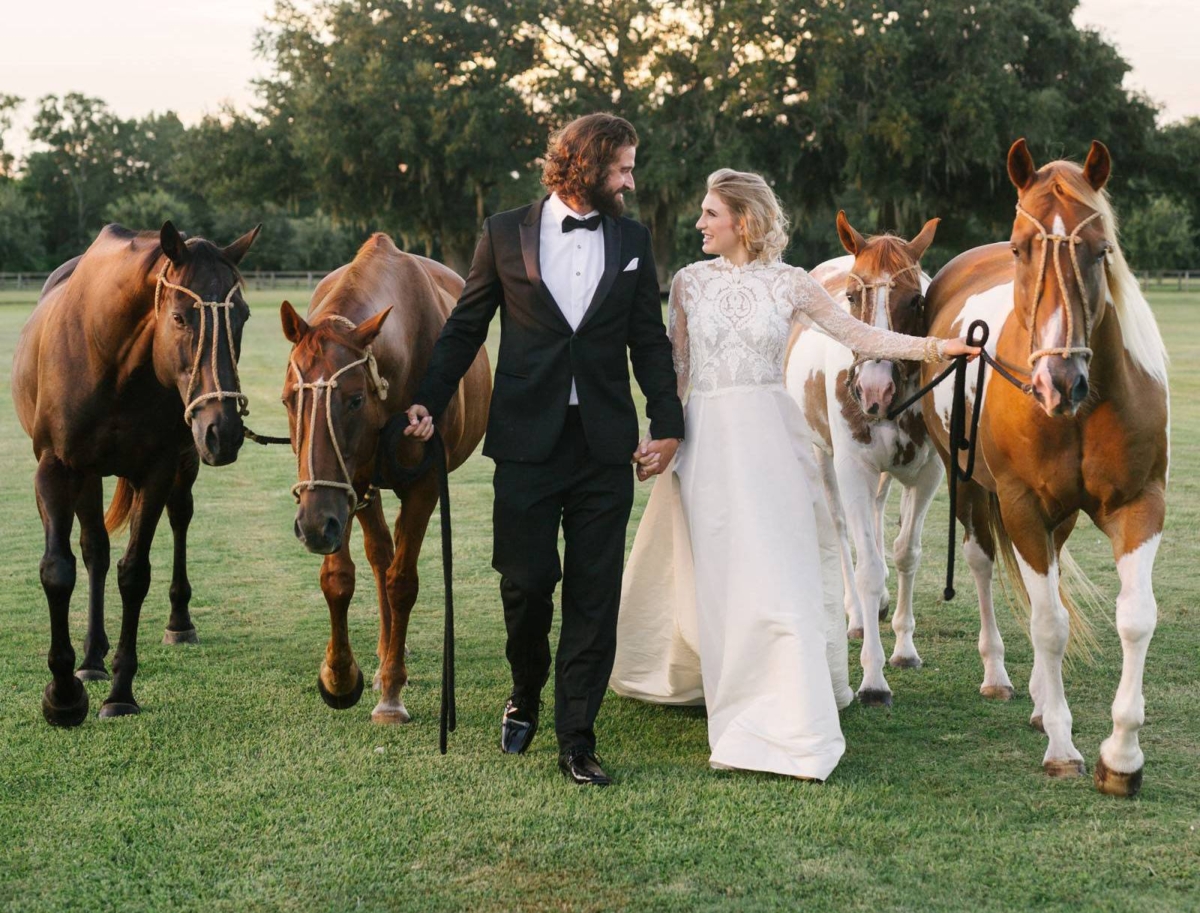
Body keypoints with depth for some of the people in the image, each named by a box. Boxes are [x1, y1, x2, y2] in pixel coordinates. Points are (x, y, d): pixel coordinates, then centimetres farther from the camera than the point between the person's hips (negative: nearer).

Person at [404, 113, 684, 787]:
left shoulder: (633, 240, 9)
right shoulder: (505, 234, 3)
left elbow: (650, 340, 10)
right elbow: (466, 328, 7)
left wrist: (668, 423, 1)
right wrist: (429, 402, -1)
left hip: (605, 444, 2)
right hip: (528, 440, -2)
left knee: (595, 595, 2)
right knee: (527, 580, 2)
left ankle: (577, 740, 9)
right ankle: (526, 694, 31)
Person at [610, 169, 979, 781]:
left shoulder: (788, 284, 2)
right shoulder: (689, 282, 5)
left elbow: (857, 336, 5)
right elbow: (676, 368, 8)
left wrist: (934, 346, -3)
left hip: (768, 437, -1)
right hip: (706, 438, 1)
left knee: (778, 569, -2)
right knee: (720, 576, 3)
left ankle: (792, 727, 9)